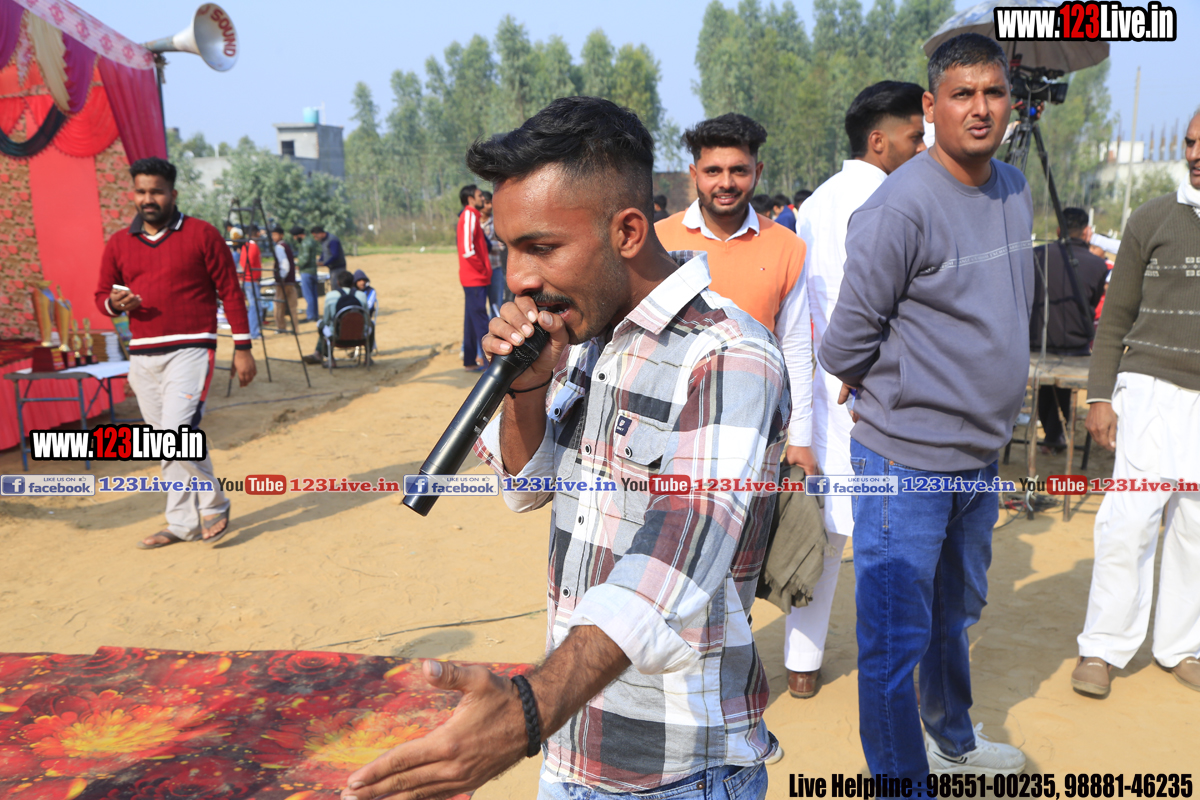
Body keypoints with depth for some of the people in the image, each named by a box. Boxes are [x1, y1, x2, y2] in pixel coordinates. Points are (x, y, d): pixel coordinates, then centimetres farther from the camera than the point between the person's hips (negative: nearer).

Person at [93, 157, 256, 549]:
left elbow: (230, 291, -1)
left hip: (190, 350, -5)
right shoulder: (118, 244, 11)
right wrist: (115, 303, -8)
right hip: (142, 356, 5)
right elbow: (102, 296, 17)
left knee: (178, 432, -18)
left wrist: (242, 348, -5)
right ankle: (183, 523, 20)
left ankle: (213, 505, 3)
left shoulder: (202, 234, -1)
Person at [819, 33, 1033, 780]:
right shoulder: (901, 205, -20)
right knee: (896, 640, 1)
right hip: (908, 460, -8)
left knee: (957, 613, 26)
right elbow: (853, 328, -15)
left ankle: (953, 742, 48)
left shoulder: (1016, 188, 7)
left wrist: (993, 413, 14)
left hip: (983, 455, 8)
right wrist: (886, 396, 2)